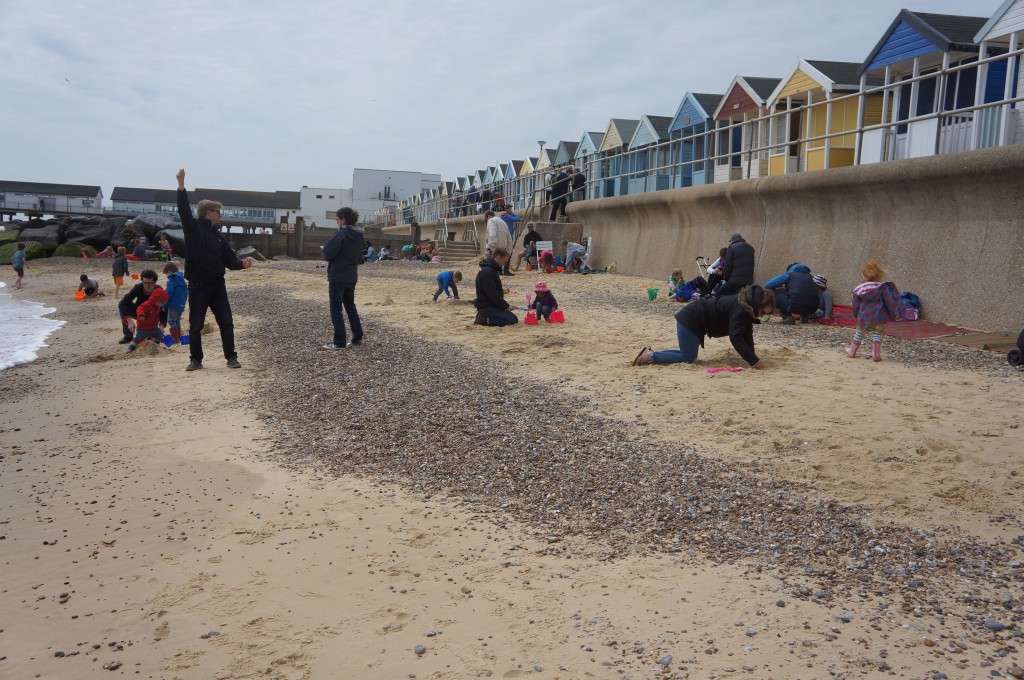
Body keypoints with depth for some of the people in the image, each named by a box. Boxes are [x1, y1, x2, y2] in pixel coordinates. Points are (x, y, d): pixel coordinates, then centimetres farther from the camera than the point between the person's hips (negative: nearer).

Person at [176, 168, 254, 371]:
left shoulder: (218, 236, 12)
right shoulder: (193, 227, -3)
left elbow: (229, 259, 8)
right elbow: (184, 209, -19)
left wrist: (242, 263, -12)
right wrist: (181, 185, -30)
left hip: (217, 285, 4)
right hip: (198, 285, -4)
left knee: (226, 323, 3)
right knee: (196, 325, 3)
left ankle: (231, 357, 12)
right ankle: (196, 359, 15)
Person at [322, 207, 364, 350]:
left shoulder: (341, 234, -17)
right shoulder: (358, 235, 7)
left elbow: (328, 254, -17)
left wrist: (326, 246, 2)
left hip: (337, 276, -8)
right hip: (351, 276, 8)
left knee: (336, 309, -1)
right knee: (350, 306, 18)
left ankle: (339, 342, -1)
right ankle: (358, 337, 20)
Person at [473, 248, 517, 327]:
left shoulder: (492, 270, 16)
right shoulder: (487, 272, -18)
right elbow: (492, 294, -22)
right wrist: (506, 306, -14)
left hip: (493, 305, 11)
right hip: (486, 307, -11)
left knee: (514, 318, 6)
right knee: (512, 320, -19)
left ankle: (484, 317, 6)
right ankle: (484, 320, -11)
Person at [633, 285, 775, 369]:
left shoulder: (746, 306, 4)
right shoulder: (739, 309, -26)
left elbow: (747, 333, 10)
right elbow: (736, 338, -33)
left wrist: (752, 354, 2)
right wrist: (753, 360, -31)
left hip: (692, 319, 10)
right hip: (690, 320, -10)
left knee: (690, 355, 18)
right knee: (688, 359, -8)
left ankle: (651, 353, 17)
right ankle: (650, 355, -5)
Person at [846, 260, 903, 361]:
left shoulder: (859, 289, -1)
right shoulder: (883, 287, -7)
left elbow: (855, 306, 6)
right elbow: (889, 301, -8)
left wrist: (857, 315, 22)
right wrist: (895, 314, -1)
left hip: (863, 318, 2)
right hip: (878, 318, -2)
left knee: (859, 334, 17)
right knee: (876, 334, 5)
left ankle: (852, 351, 29)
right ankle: (876, 354, -1)